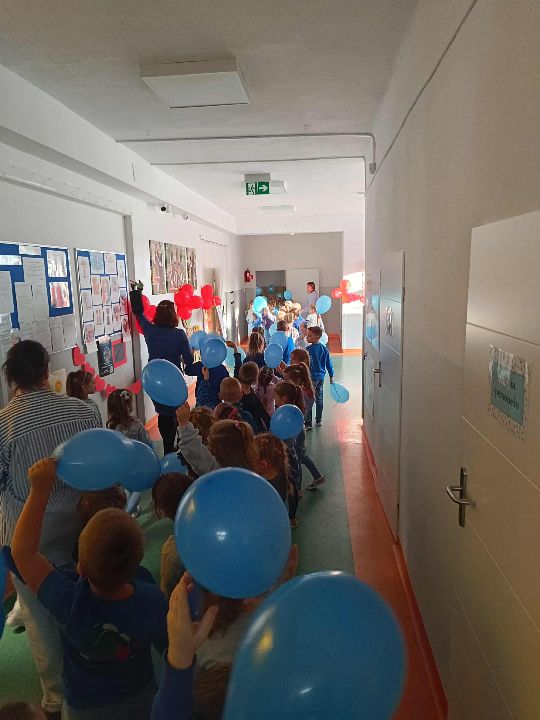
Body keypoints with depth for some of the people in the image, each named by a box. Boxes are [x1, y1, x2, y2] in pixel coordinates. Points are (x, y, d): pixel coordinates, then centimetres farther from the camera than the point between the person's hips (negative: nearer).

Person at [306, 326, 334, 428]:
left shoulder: (308, 349, -18)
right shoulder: (324, 349, 1)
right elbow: (329, 363, 8)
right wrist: (331, 376, 17)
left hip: (311, 377, -6)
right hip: (321, 377, 7)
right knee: (319, 399, 18)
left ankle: (309, 423, 2)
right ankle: (318, 420, 28)